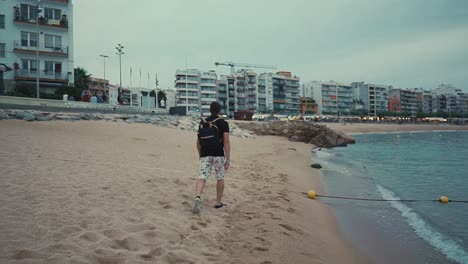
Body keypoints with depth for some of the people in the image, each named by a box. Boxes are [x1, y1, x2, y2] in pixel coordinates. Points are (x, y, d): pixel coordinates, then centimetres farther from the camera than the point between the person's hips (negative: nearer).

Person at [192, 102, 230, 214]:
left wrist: (200, 155, 26)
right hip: (218, 154, -2)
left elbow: (198, 142, 13)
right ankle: (218, 203, 22)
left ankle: (197, 197, -31)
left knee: (202, 177, -5)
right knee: (220, 178, 13)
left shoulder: (202, 123, 10)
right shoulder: (223, 123, -3)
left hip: (205, 155, 2)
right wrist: (228, 159, -10)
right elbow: (226, 142, -11)